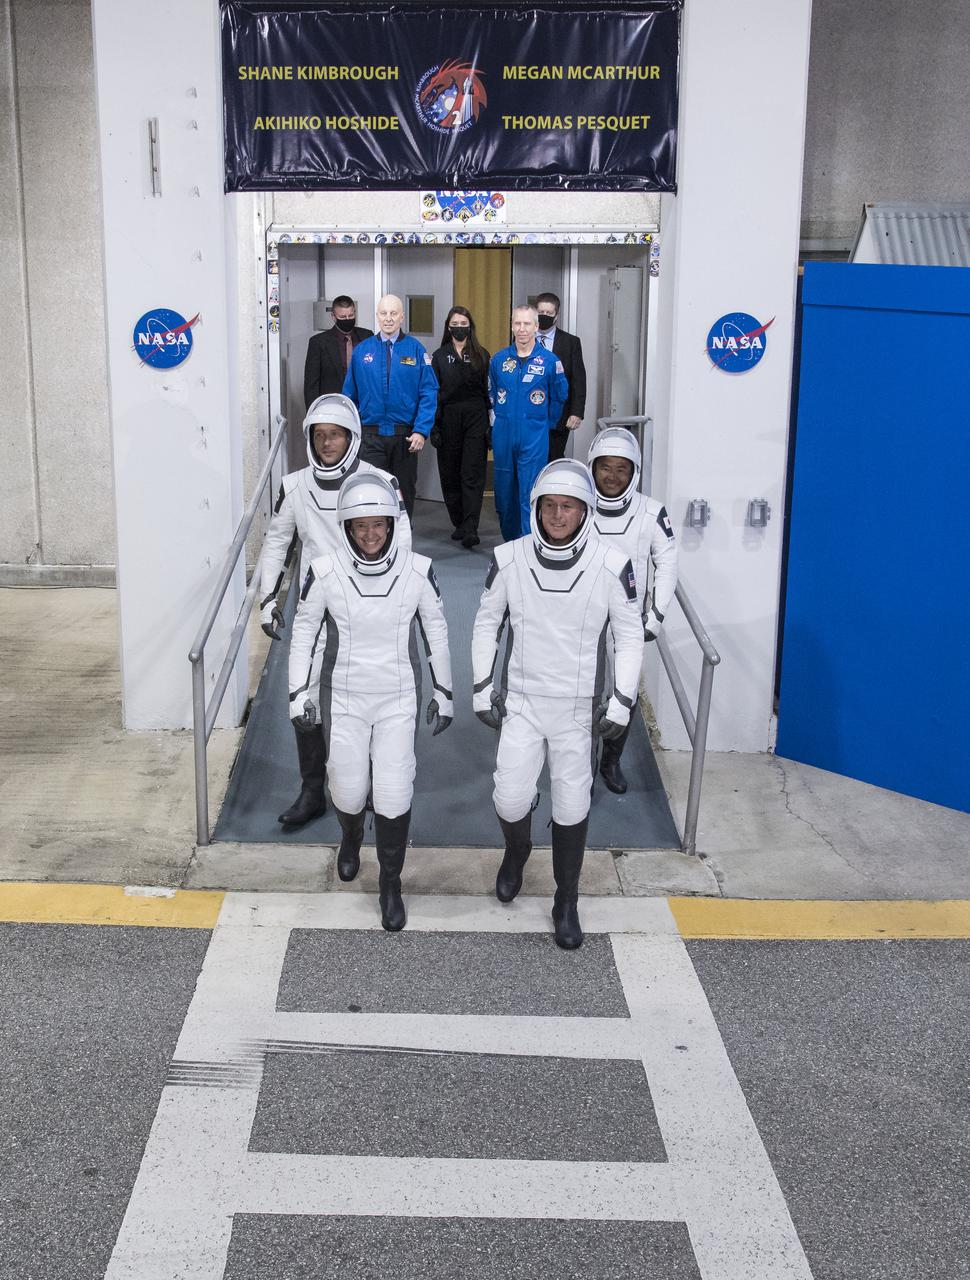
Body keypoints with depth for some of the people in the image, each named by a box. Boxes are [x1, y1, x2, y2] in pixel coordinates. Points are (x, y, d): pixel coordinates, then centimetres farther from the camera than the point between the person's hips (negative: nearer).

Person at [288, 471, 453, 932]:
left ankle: (391, 885, 19)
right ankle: (351, 839, 46)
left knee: (395, 797, -4)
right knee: (348, 793, 9)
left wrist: (443, 694, 7)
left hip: (398, 701, 0)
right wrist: (299, 695, -1)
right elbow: (304, 634, -1)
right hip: (344, 699, 0)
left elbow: (436, 633, 1)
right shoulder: (325, 573, -14)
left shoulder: (417, 572, -13)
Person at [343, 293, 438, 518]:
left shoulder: (415, 350, -1)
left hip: (406, 436, 0)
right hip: (371, 436, 0)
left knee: (405, 491, 12)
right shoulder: (362, 350, 3)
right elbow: (350, 393, 8)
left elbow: (429, 393, -5)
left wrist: (421, 431, -14)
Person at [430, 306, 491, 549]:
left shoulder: (482, 356, 7)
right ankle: (459, 524, 19)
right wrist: (434, 427, -4)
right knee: (450, 475, 6)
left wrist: (490, 426, -2)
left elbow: (489, 392, 5)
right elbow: (433, 392, 4)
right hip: (448, 418, 2)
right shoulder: (440, 356, 8)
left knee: (472, 475, -9)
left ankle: (470, 529, -15)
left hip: (475, 419, -2)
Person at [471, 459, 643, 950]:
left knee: (572, 807, 6)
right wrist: (482, 690, 3)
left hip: (579, 707, -1)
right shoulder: (509, 559, -8)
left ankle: (567, 903, 25)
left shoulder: (611, 566, -12)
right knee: (510, 798, -5)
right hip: (521, 701, 1)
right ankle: (516, 853, 32)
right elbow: (486, 624, 5)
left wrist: (621, 703, -5)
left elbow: (629, 637, -1)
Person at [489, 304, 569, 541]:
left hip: (534, 437, -3)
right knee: (504, 492, 10)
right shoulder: (499, 359, 6)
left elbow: (559, 396, 10)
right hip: (503, 435, 3)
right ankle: (510, 540, 24)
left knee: (530, 494, -8)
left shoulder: (550, 361, -3)